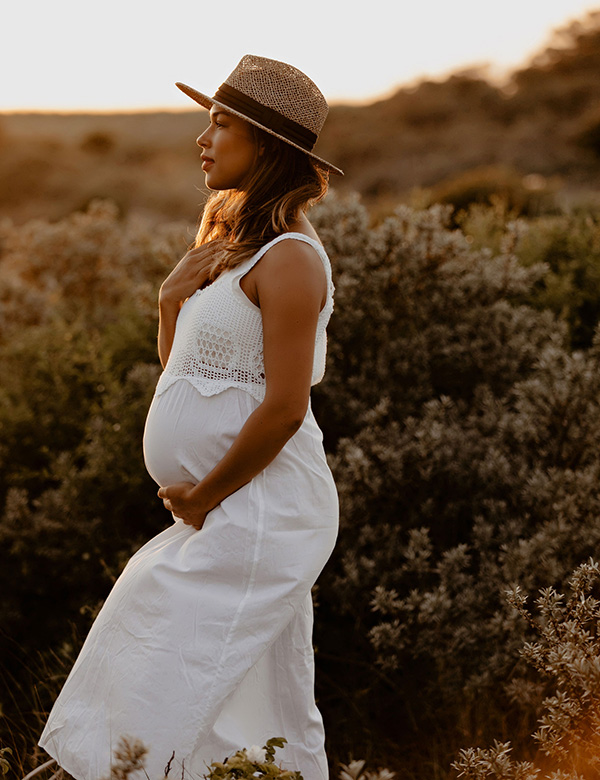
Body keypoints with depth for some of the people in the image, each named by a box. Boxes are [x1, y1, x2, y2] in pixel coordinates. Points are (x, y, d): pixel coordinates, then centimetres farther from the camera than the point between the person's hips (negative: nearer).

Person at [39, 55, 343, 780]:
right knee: (266, 709, 16)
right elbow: (179, 369, 17)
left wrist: (202, 497, -12)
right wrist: (172, 300, -2)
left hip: (260, 512, -9)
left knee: (176, 697, -6)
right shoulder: (232, 241, 14)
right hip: (232, 519, 9)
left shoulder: (289, 258, -16)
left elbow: (286, 407, -21)